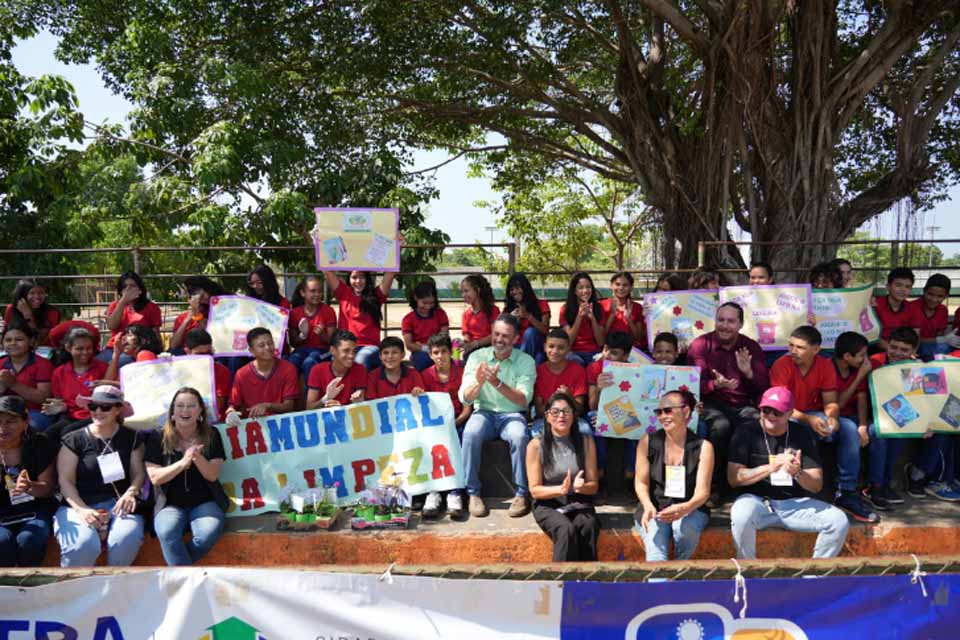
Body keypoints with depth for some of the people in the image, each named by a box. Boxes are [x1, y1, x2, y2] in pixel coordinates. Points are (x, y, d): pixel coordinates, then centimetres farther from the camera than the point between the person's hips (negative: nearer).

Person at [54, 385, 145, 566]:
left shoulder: (131, 438, 11)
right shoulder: (74, 440, 6)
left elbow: (139, 473, 8)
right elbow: (66, 481, 1)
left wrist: (131, 493, -15)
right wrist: (81, 509, -15)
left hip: (118, 503, 1)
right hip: (80, 505, -1)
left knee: (126, 541, -33)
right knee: (82, 545, -34)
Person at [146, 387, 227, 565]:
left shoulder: (211, 435, 3)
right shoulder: (158, 438, 1)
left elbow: (212, 475, -3)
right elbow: (155, 478, -6)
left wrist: (197, 457, -24)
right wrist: (183, 462, -22)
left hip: (205, 502, 1)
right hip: (171, 503, 0)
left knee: (209, 533, -31)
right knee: (166, 533, -34)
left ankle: (176, 567, -7)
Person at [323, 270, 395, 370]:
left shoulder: (375, 295, 11)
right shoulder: (344, 293, 15)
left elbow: (390, 273, 3)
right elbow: (327, 271, 10)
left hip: (369, 346, -1)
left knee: (361, 361, -35)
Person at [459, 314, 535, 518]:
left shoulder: (526, 361, -1)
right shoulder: (477, 357, 3)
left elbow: (523, 401, -12)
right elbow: (464, 398, -3)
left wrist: (498, 383, -27)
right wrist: (478, 382, -25)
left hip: (512, 414, -1)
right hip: (484, 412, 1)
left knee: (519, 436, -34)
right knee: (470, 434, -32)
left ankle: (521, 494, -17)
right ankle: (473, 493, -19)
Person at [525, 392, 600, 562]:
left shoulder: (586, 442, 4)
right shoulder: (536, 445, -3)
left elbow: (594, 485, 5)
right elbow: (535, 490, -4)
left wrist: (581, 487, -19)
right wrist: (560, 489, -22)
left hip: (579, 503, 2)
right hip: (548, 505, -2)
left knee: (589, 526, -32)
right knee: (566, 530, -34)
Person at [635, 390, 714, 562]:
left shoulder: (703, 447, -1)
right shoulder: (648, 443, 3)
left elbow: (702, 490, -8)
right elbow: (641, 482, 1)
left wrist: (685, 508, -30)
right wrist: (648, 507, -20)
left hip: (690, 509, 0)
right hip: (654, 509, 0)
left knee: (685, 528, -34)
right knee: (655, 544, -30)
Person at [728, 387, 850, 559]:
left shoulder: (803, 434, 5)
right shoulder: (746, 433, -1)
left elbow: (817, 485, 2)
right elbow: (733, 478, -9)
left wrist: (797, 473, -21)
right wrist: (770, 468, -20)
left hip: (795, 503, 3)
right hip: (757, 500, -3)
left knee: (839, 521, -17)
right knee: (742, 516, -36)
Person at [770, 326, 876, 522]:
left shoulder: (825, 366, -2)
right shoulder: (782, 365, -15)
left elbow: (830, 402, -2)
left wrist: (831, 417, -26)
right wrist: (808, 420, -34)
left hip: (815, 416, 4)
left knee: (849, 428, -20)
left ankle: (847, 492, -13)